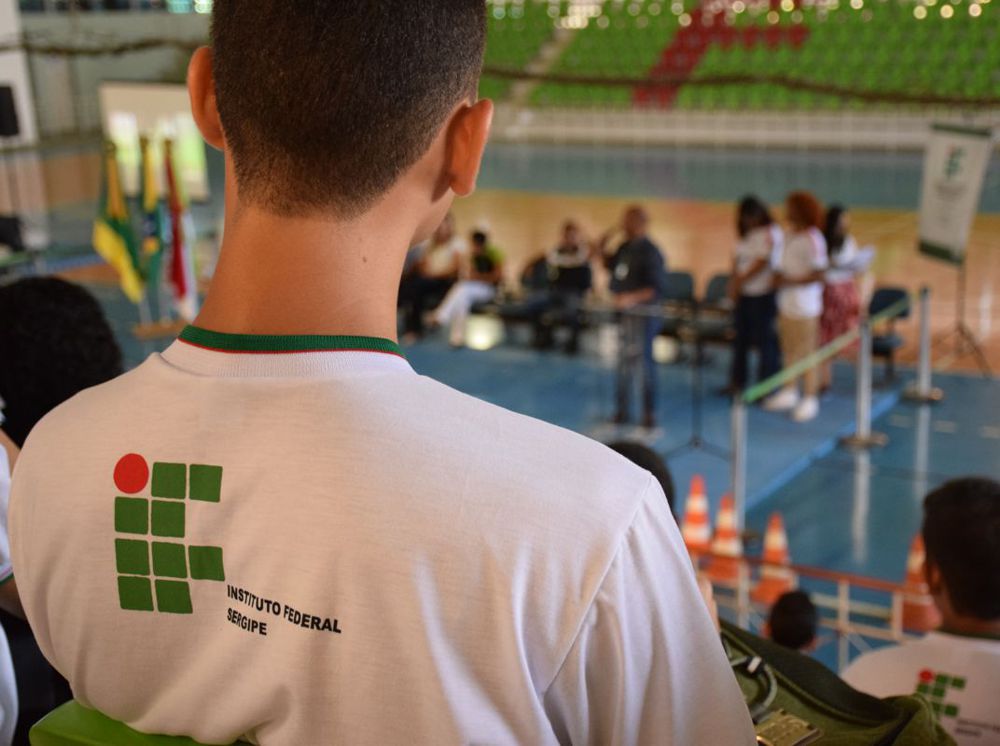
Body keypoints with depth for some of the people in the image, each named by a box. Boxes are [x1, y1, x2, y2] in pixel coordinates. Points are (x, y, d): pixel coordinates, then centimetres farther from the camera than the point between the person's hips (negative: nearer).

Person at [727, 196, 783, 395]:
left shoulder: (771, 234, -8)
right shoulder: (746, 235, 17)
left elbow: (763, 262, -14)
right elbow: (737, 259, 11)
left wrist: (740, 281, -10)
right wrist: (735, 282, -6)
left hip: (763, 294, -8)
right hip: (745, 294, 8)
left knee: (765, 339, -4)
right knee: (741, 338, 12)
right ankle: (737, 382, 22)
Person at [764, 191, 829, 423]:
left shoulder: (813, 240, -17)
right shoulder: (790, 234, 10)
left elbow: (819, 274, -20)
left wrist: (790, 282, -20)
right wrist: (778, 276, 0)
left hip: (805, 306, -8)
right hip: (786, 303, 8)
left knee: (806, 353, 0)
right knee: (789, 351, 16)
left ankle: (810, 400, 10)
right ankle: (790, 392, 27)